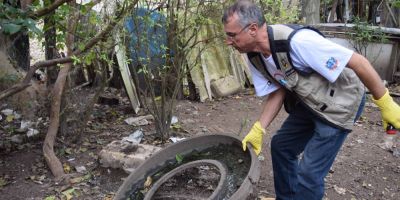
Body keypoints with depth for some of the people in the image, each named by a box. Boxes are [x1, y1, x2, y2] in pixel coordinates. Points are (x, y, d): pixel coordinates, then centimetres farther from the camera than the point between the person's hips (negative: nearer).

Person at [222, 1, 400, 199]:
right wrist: (258, 129, -6)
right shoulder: (254, 57, -9)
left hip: (340, 103, -8)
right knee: (281, 145, 17)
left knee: (308, 172, -9)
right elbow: (277, 91, 2)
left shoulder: (297, 41, -34)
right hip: (309, 103, 8)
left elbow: (359, 62, -28)